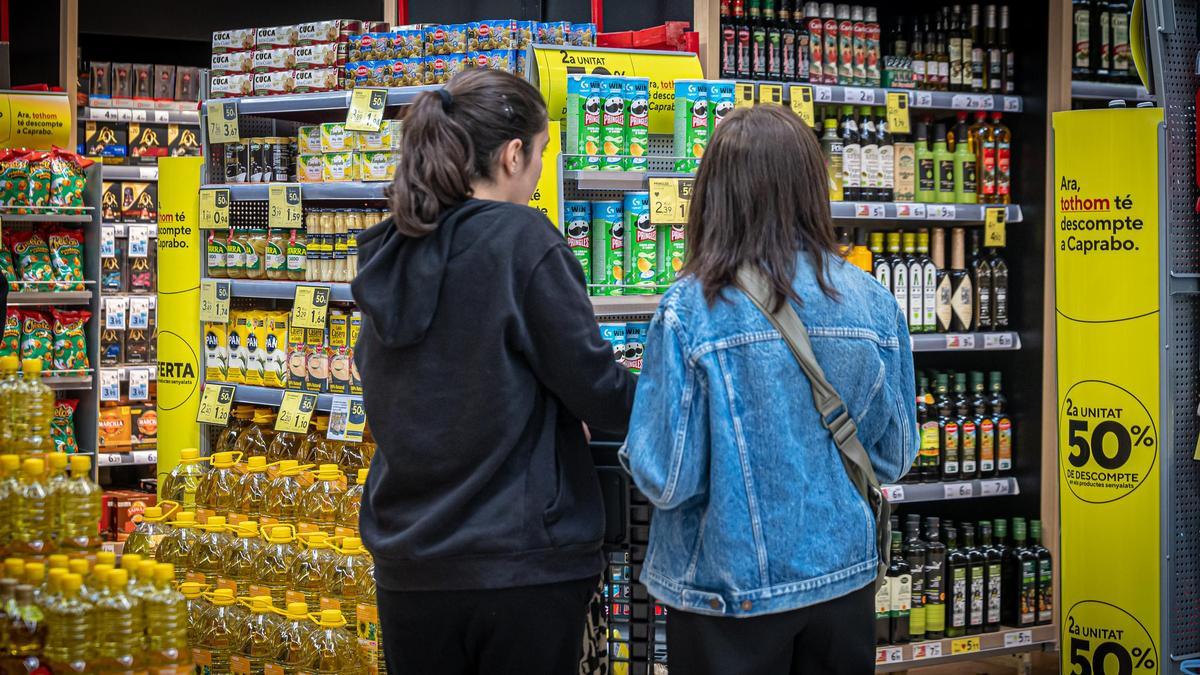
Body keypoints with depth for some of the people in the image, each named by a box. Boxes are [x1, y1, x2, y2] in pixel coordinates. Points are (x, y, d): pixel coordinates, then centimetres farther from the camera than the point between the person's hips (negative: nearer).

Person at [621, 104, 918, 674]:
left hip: (731, 589, -3)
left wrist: (636, 452, 5)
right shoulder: (872, 302, -6)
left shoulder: (690, 310, -17)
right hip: (843, 578, 3)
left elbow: (666, 479, -16)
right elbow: (894, 456, 3)